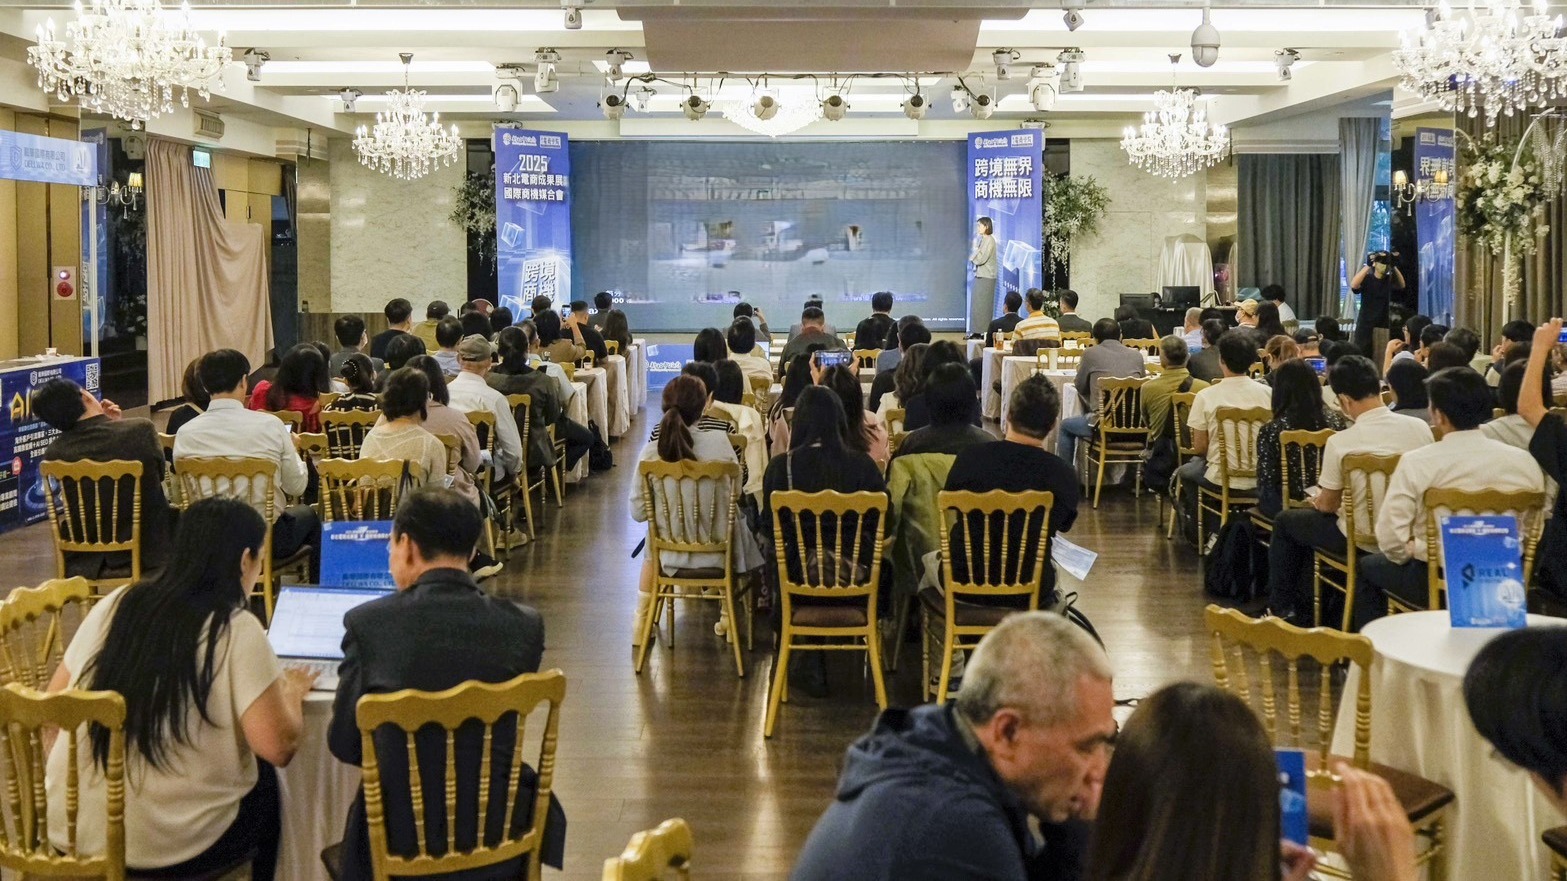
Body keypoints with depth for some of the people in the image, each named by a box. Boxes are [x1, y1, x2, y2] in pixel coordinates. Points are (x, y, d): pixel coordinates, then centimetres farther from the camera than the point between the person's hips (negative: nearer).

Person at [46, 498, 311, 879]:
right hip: (171, 848, -5)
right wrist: (291, 693, 4)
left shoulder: (115, 605, 2)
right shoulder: (236, 629, -13)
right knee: (264, 781, 25)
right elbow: (278, 747, -16)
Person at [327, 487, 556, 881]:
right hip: (496, 831, 1)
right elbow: (508, 737, 6)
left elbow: (344, 745, -3)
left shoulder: (368, 623, -12)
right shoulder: (524, 626, -8)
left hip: (400, 837, 0)